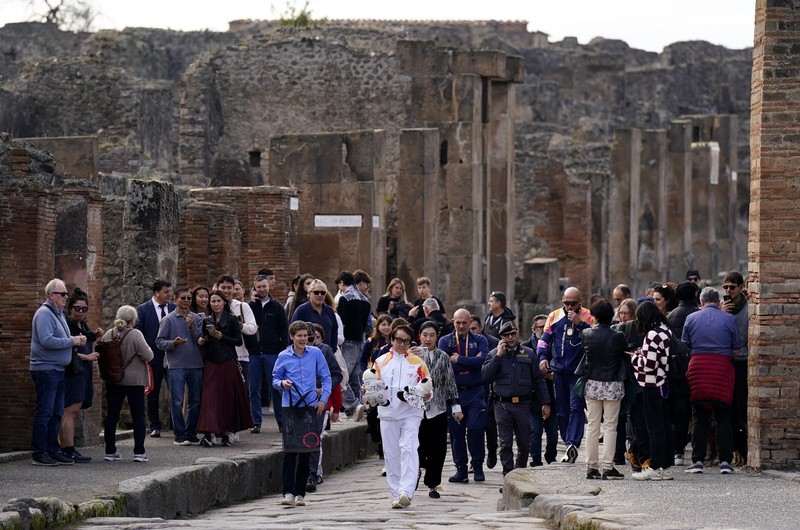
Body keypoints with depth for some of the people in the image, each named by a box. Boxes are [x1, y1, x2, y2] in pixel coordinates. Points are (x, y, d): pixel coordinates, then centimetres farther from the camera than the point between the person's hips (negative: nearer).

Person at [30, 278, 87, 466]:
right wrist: (72, 341, -17)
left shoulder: (58, 314, 17)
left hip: (58, 370, 10)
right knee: (44, 412, -8)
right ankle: (38, 453, -5)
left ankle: (52, 451, 17)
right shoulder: (44, 313, -13)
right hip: (45, 370, -10)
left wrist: (77, 340, 4)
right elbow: (46, 340, -24)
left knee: (57, 413, 12)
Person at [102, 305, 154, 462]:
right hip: (134, 381, -4)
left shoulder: (108, 335, 0)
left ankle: (110, 451, 11)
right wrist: (148, 350, 5)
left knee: (112, 415, 10)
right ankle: (139, 452, -1)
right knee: (138, 416, 4)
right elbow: (148, 356, -16)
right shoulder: (135, 335, -15)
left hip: (113, 382, 4)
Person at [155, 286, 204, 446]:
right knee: (177, 402, -6)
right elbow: (159, 341, -1)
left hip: (196, 365, 4)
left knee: (195, 402, 7)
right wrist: (173, 343, -18)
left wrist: (193, 327, -10)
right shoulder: (169, 319, 2)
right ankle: (179, 435, -1)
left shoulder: (197, 319, 10)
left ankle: (191, 434, 16)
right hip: (176, 366, -4)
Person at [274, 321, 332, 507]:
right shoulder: (284, 357, 2)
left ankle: (300, 492, 12)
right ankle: (288, 492, -14)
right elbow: (275, 379, 9)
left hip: (310, 407, 1)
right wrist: (282, 383, -14)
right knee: (289, 451, -11)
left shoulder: (315, 353, 4)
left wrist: (323, 400, -2)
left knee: (306, 451, 5)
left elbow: (326, 378, 8)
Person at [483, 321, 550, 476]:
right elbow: (486, 376, -8)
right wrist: (499, 355, -10)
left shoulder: (528, 354, 9)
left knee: (524, 444, 6)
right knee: (505, 444, -2)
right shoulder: (494, 354, 7)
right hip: (503, 405, -1)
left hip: (523, 405, 1)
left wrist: (545, 403, 5)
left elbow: (539, 380, 10)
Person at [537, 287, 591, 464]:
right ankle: (569, 447, 18)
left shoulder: (588, 317, 0)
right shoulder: (554, 316, 10)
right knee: (561, 409, 8)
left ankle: (573, 443, -24)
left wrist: (579, 323, -19)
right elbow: (544, 339, 12)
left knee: (576, 406, -16)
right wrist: (542, 357, -3)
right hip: (559, 370, 4)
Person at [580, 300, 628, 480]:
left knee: (592, 425, 9)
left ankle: (591, 467, 9)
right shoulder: (617, 337, -13)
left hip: (592, 384, 3)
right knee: (610, 426, 2)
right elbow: (627, 355, 0)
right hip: (612, 385, -3)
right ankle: (608, 467, -3)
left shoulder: (587, 335, -6)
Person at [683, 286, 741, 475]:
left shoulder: (691, 319, 7)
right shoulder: (729, 319, 4)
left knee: (699, 417, 5)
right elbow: (737, 351, 5)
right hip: (723, 367, -1)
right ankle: (725, 461, 2)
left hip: (698, 367, 1)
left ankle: (697, 460, 4)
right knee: (723, 417, 4)